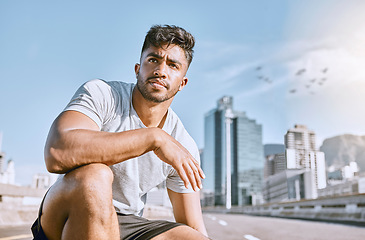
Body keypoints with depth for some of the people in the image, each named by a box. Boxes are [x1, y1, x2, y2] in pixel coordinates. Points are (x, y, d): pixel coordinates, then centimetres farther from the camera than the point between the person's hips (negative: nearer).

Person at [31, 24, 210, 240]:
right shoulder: (101, 94, -14)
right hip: (64, 218, -1)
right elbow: (56, 153, -35)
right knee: (94, 176, -35)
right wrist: (154, 137, -35)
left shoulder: (184, 146, -5)